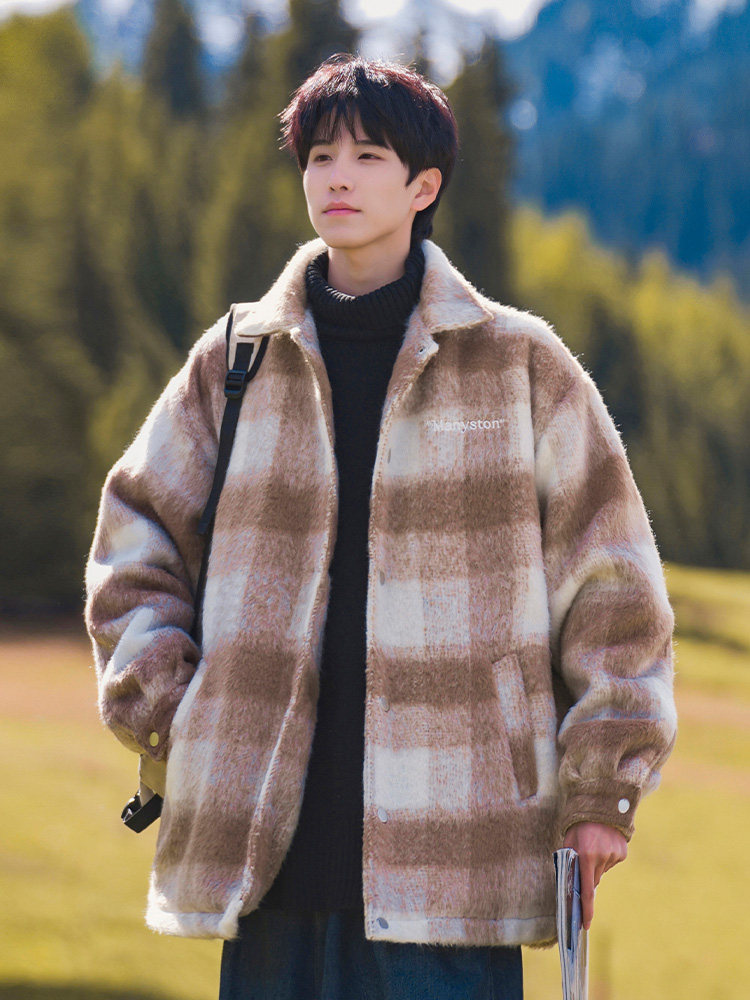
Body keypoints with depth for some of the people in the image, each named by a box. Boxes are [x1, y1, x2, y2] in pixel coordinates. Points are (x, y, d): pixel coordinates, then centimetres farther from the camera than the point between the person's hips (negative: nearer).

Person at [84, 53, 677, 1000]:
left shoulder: (518, 362, 4)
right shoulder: (235, 361, 10)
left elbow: (607, 573, 7)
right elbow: (135, 536, 20)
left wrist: (602, 787, 3)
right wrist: (155, 698, 5)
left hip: (452, 844, -2)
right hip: (271, 841, 3)